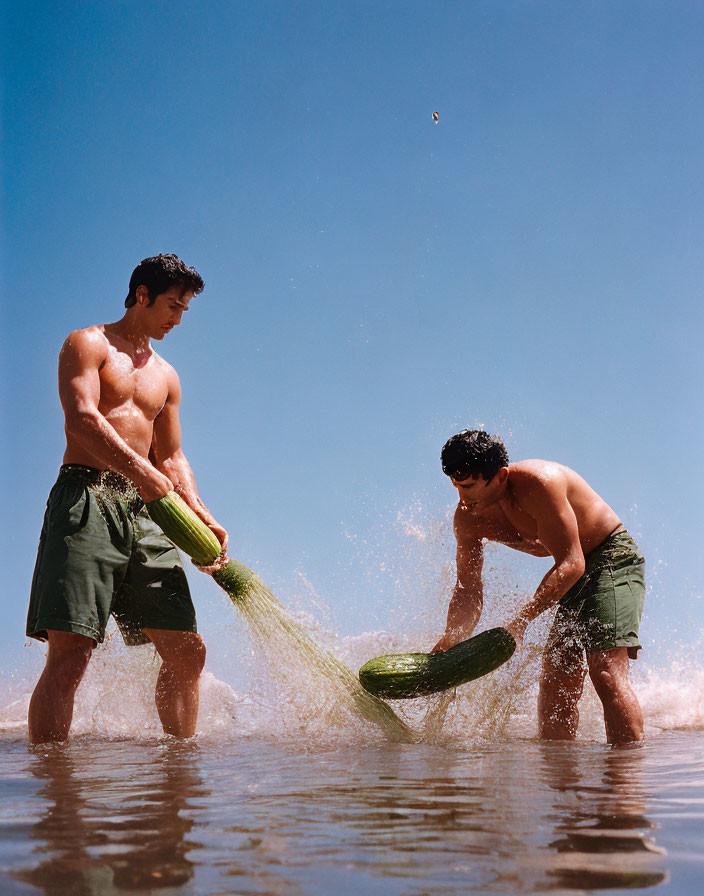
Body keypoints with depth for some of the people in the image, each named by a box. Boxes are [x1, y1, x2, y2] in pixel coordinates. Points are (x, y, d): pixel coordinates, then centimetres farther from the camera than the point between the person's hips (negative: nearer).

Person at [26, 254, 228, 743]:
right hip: (87, 497, -7)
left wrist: (202, 517, 8)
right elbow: (82, 418, -12)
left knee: (187, 652, 2)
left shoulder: (165, 375, 25)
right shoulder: (89, 344, 5)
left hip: (144, 511, 7)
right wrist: (139, 468, -25)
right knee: (70, 651, -18)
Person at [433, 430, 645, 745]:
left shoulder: (539, 483, -30)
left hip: (613, 558, -8)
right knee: (555, 684, 2)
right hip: (573, 577, 8)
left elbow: (571, 564, -30)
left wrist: (522, 619, -36)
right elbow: (468, 589, 0)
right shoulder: (468, 518, -7)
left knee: (606, 674, -21)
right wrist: (450, 642, -16)